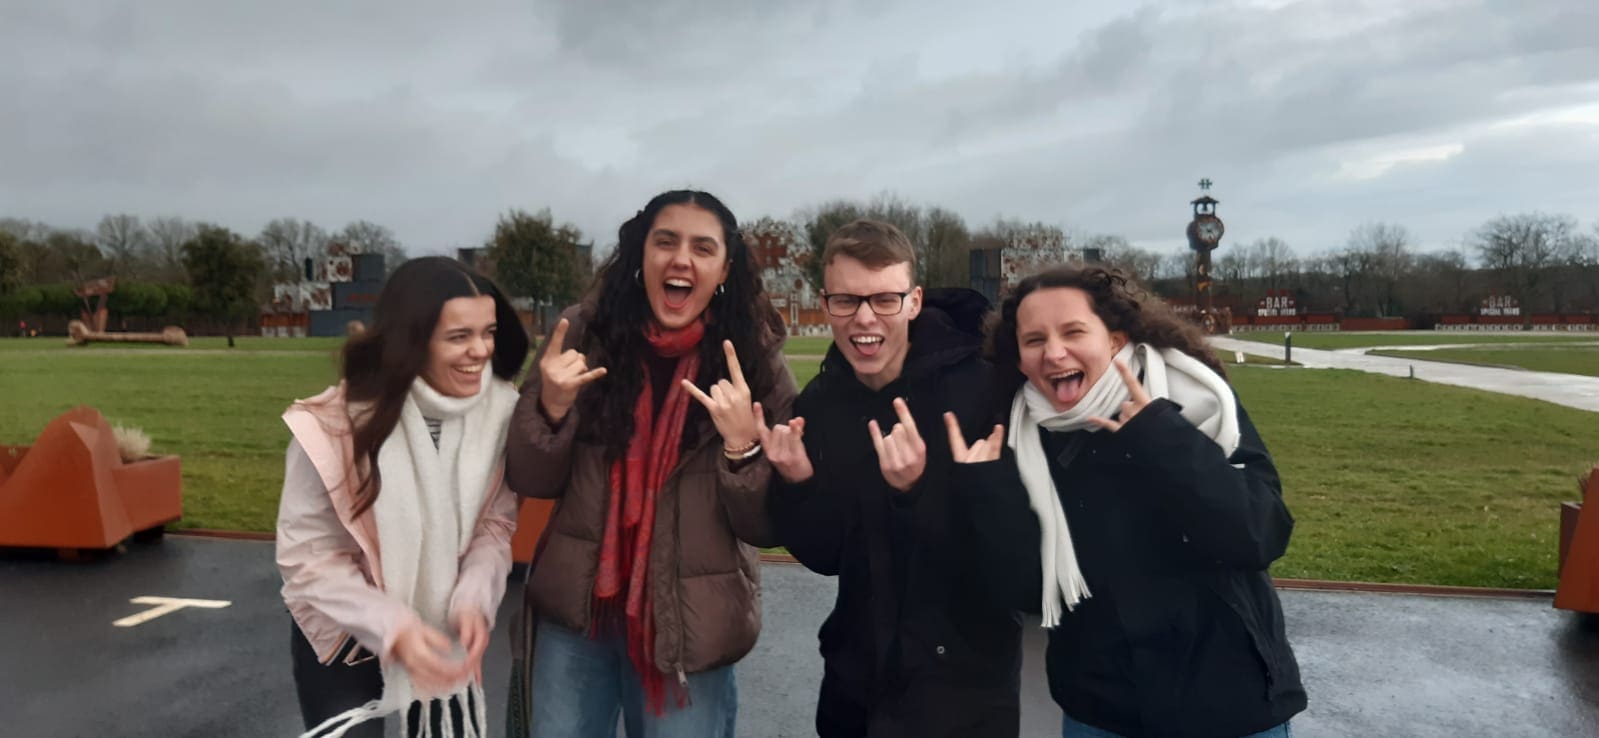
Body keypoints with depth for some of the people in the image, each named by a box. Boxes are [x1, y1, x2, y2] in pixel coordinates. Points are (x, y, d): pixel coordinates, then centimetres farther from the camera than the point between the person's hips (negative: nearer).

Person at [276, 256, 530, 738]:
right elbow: (306, 556, -16)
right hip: (345, 640, -3)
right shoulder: (335, 424, -22)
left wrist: (473, 600, -22)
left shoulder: (500, 410, -15)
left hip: (443, 637, 3)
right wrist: (391, 627, -28)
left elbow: (496, 523, -5)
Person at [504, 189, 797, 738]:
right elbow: (531, 482, 1)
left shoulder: (756, 362, -7)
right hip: (574, 612, 2)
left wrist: (742, 443, -22)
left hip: (688, 628, -1)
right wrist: (551, 406, -17)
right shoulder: (584, 333, -5)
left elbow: (768, 526, -6)